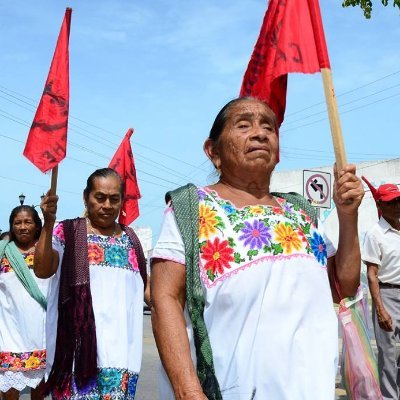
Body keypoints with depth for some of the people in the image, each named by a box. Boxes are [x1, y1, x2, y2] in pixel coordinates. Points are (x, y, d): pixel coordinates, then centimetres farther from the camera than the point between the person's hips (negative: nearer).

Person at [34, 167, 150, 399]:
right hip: (78, 343, -3)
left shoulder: (130, 238, 16)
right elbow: (42, 270, -9)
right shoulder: (68, 232, 4)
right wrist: (48, 224, -18)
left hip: (119, 345, 3)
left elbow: (146, 285, 21)